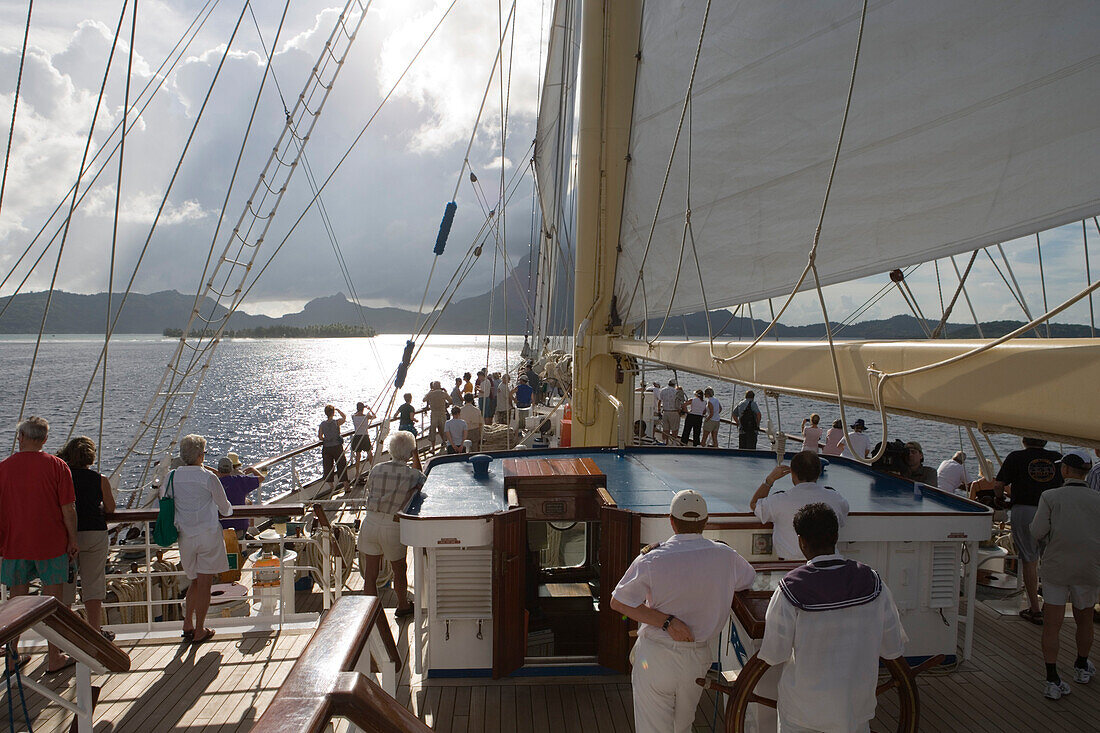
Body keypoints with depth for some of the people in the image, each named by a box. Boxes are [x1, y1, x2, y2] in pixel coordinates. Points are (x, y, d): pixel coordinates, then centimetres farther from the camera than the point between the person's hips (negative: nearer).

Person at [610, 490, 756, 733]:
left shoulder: (652, 560, -17)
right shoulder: (725, 556, -9)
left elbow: (618, 602, -15)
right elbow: (749, 579, 13)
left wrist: (666, 620, -16)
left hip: (656, 657, -3)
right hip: (699, 657, 3)